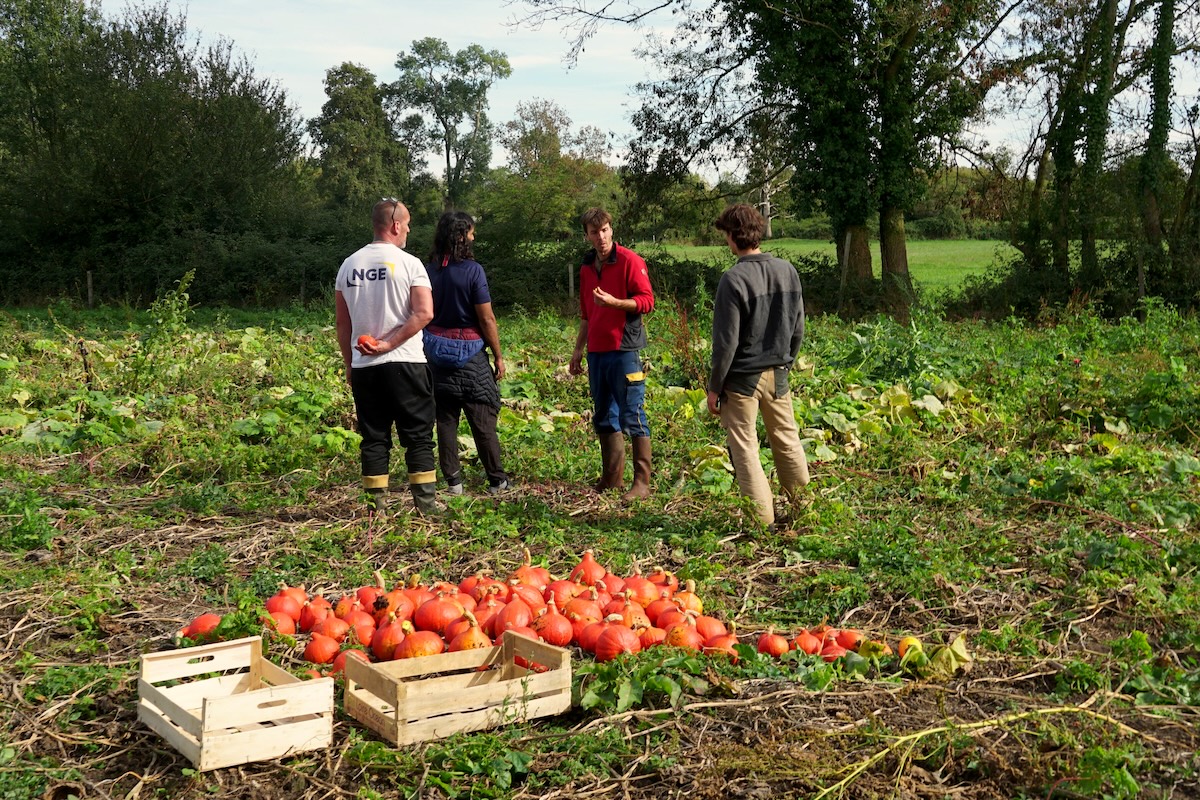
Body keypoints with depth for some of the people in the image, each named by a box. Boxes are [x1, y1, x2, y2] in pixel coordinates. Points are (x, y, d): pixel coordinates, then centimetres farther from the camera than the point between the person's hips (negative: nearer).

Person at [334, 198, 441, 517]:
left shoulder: (349, 266, 9)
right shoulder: (408, 263, -5)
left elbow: (342, 323, 13)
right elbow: (424, 313, -17)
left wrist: (349, 363, 20)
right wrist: (390, 344, -13)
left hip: (362, 367, 4)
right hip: (405, 364, -4)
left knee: (373, 437, 9)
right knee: (418, 434, 4)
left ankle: (377, 504, 10)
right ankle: (425, 501, 4)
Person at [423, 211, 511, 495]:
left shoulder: (429, 270, 2)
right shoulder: (472, 270, -12)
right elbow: (486, 318, -12)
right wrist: (498, 356, -3)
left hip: (437, 351, 4)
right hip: (469, 352, -4)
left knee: (445, 419, 8)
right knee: (483, 419, 3)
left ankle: (453, 481, 12)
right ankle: (497, 480, 10)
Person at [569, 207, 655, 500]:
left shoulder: (629, 261, -7)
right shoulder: (587, 268, 16)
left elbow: (647, 301, -12)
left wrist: (613, 302, -23)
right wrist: (578, 350, 21)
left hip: (624, 350, -8)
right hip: (597, 352, 8)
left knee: (633, 416, -6)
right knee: (604, 418, 13)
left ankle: (642, 483, -2)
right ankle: (612, 478, 22)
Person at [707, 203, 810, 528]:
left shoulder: (733, 279, -18)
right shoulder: (788, 271, 2)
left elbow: (726, 342, -16)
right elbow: (798, 329, 9)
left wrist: (714, 387, -7)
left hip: (741, 379, -6)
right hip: (777, 376, 6)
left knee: (744, 449, 4)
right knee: (787, 441, 17)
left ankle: (763, 520, 6)